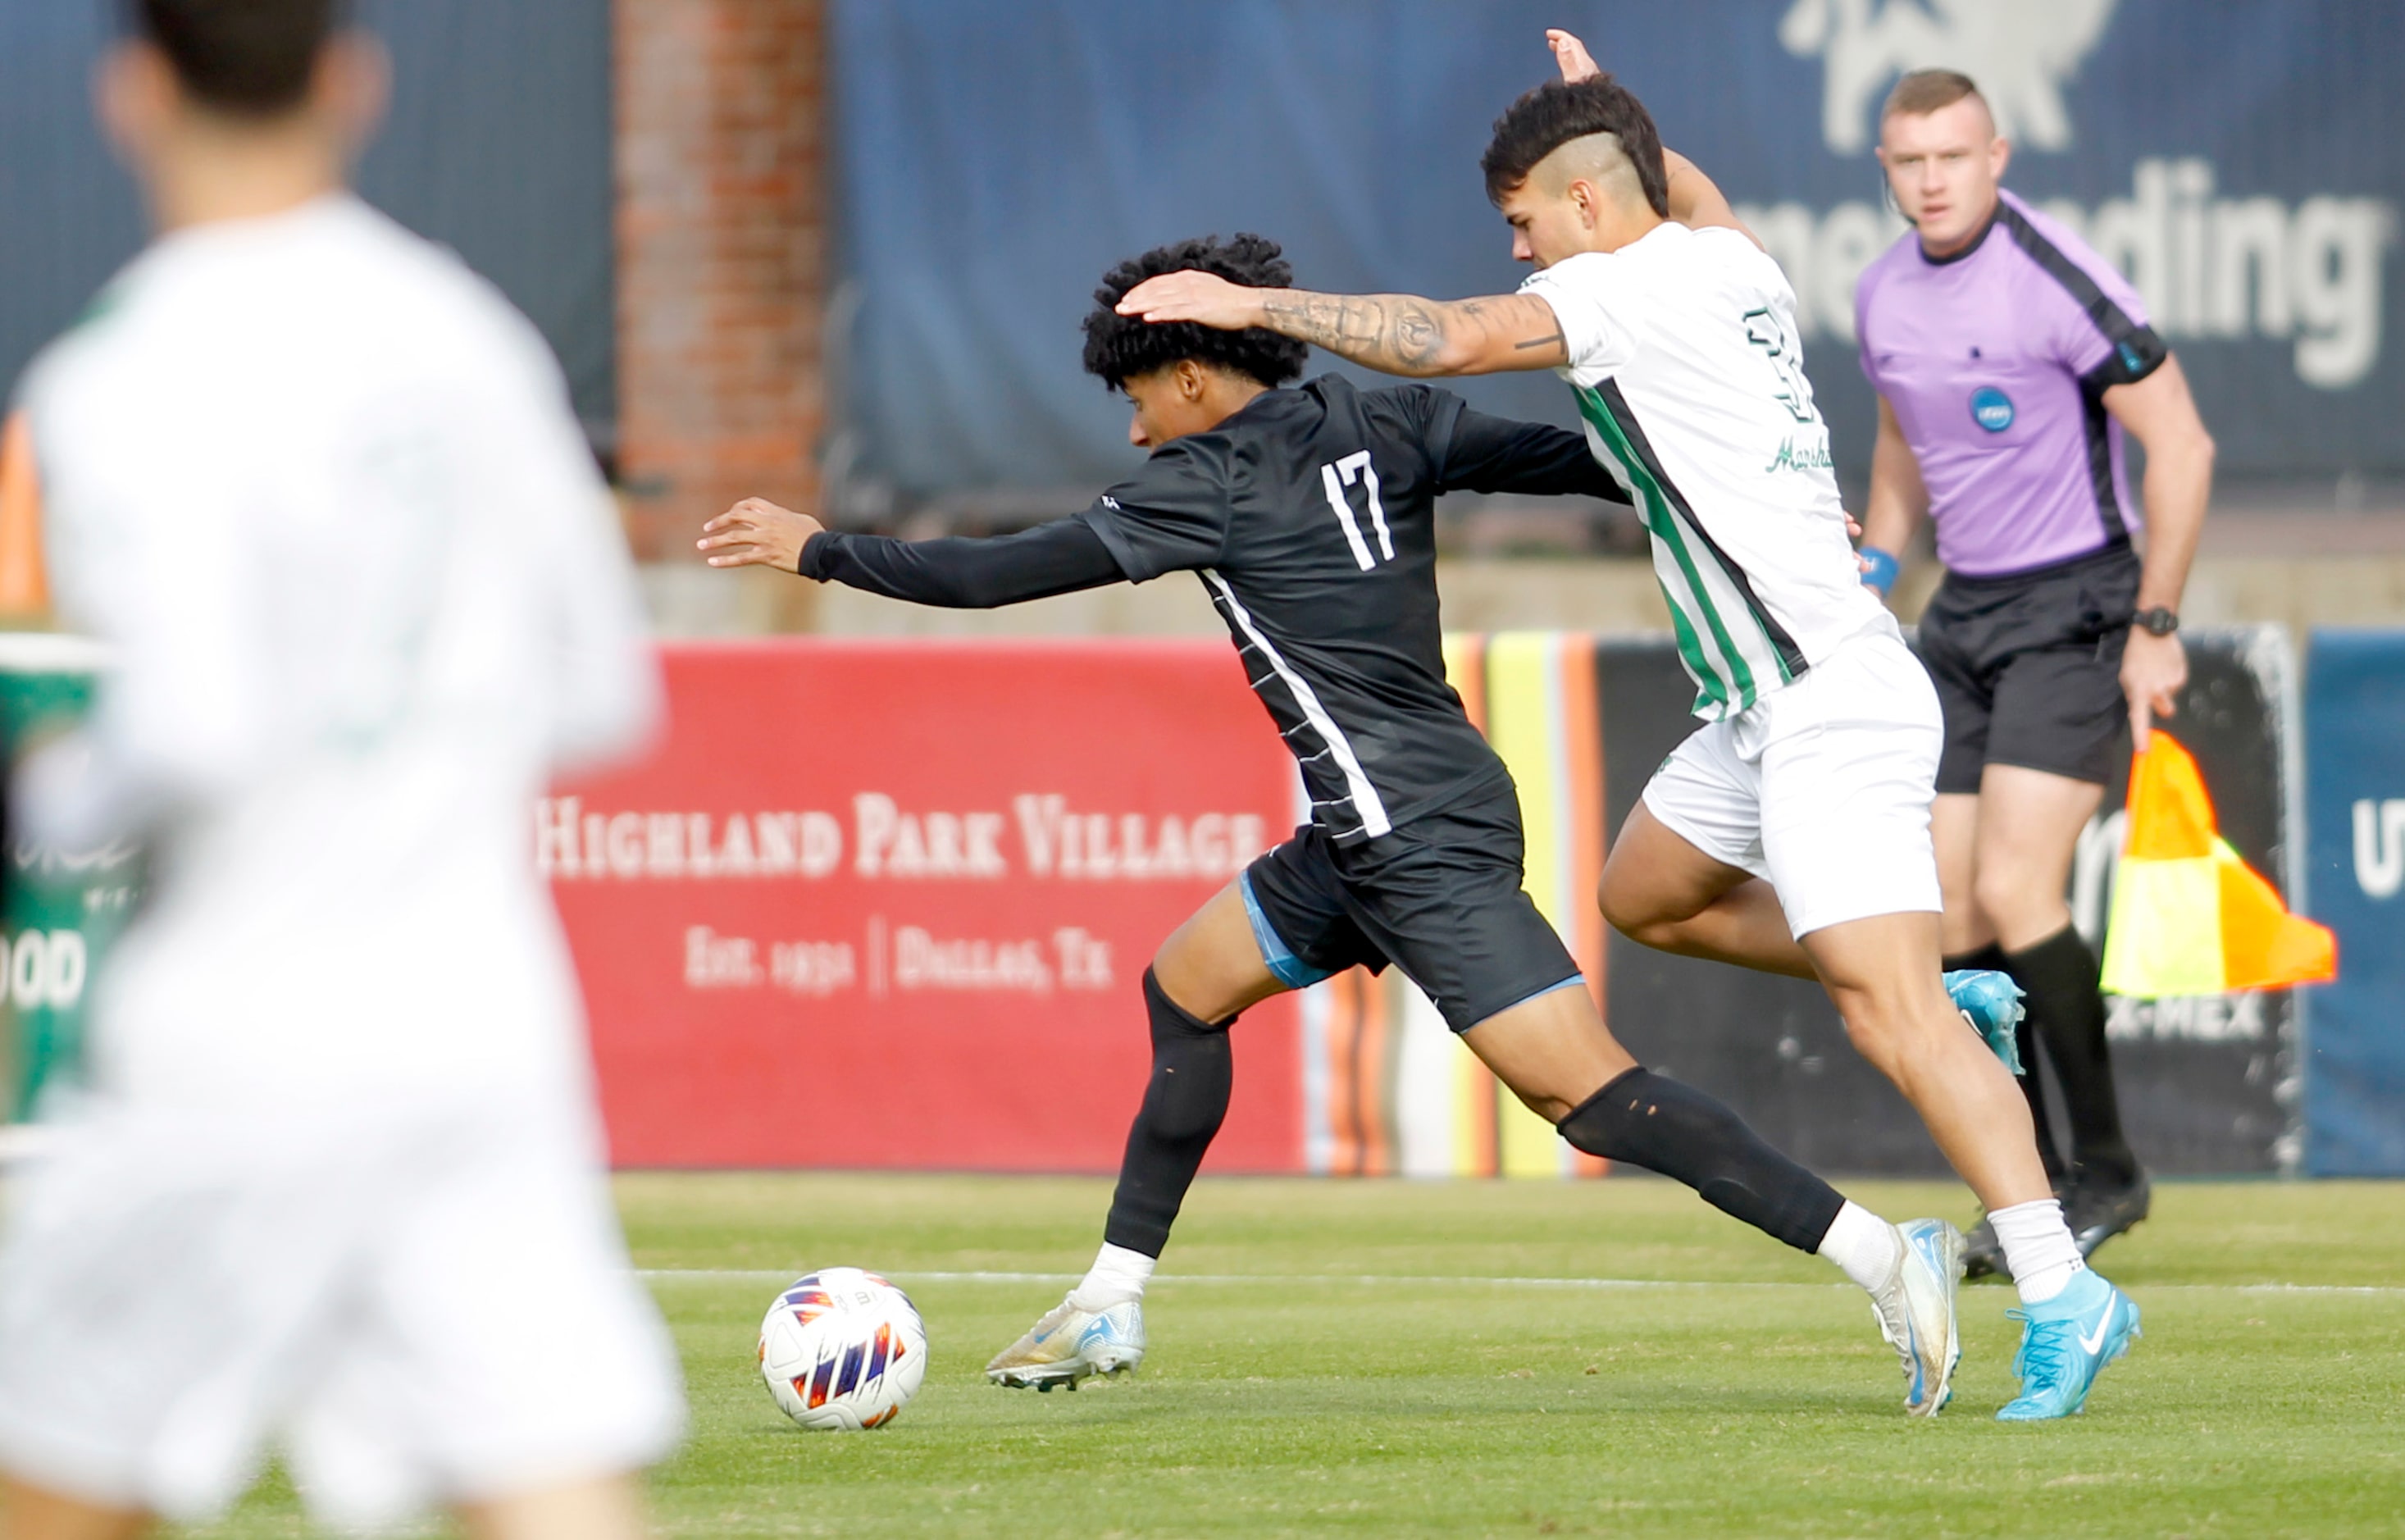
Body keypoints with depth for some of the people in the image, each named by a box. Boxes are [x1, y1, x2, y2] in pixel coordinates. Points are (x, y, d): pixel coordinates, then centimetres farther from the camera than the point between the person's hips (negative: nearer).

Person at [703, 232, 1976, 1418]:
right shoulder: (1380, 430, 11)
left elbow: (1005, 573, -5)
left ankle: (1883, 1257, -21)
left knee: (1586, 1091, -15)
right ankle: (1109, 1308, 28)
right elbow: (1562, 456, 10)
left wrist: (818, 551, 4)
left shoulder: (1214, 483, -8)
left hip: (1417, 838, -10)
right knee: (1183, 989, 21)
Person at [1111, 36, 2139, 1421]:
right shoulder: (1731, 262, 14)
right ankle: (1945, 999, 22)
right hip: (1766, 705, 10)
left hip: (1831, 706, -10)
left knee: (1894, 1019, -15)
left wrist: (1255, 304, -16)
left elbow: (1450, 340, -24)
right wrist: (1602, 111, 49)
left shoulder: (1633, 285, -12)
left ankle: (2063, 1301, -20)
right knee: (1645, 896, 26)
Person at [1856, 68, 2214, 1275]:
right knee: (1949, 910, -1)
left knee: (2015, 892, -18)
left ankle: (2105, 1172, -4)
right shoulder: (1883, 298, 6)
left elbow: (2180, 444, -14)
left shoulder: (2057, 281, -17)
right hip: (1961, 619, 7)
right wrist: (1870, 573, 15)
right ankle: (2026, 1187, 9)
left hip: (2074, 609, -7)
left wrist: (2156, 625, -15)